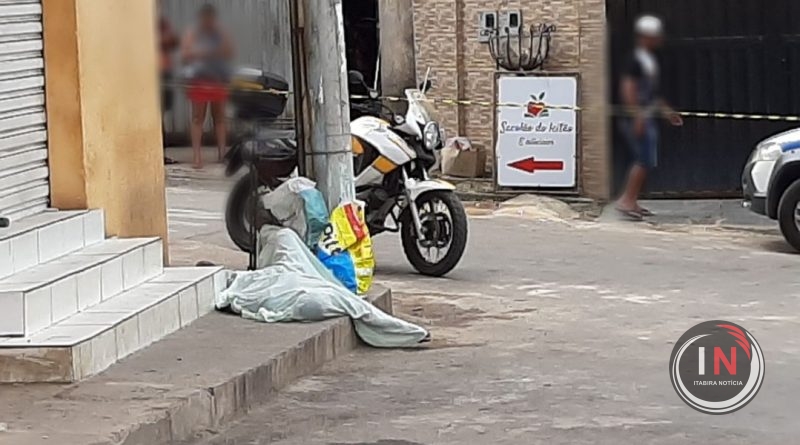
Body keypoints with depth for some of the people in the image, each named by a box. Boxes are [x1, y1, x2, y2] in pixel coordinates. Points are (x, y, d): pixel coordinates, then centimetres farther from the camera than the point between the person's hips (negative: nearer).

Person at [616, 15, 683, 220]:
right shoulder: (636, 61, -12)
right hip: (639, 119, -10)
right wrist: (637, 116, -26)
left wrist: (667, 112, 27)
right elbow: (628, 89, -21)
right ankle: (626, 200, -13)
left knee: (646, 162, 9)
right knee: (645, 161, -14)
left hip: (648, 118, 10)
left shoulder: (649, 61, 19)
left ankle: (632, 202, 13)